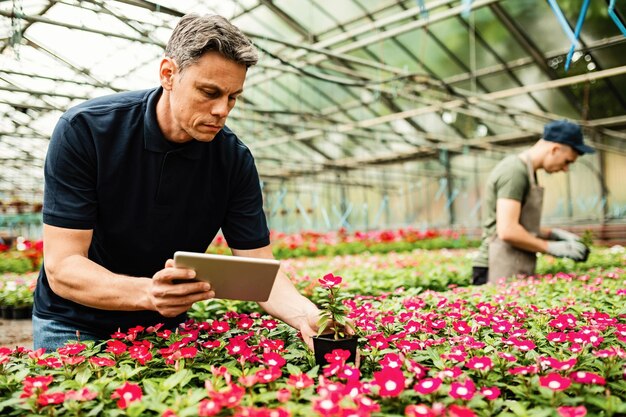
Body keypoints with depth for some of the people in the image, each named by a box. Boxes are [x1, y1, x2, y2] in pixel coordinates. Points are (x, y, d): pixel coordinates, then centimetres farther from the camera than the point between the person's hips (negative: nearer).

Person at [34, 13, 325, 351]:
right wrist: (148, 292, -42)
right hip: (75, 324, -2)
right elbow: (61, 267, -24)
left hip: (166, 326, 2)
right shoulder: (83, 130, -22)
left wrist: (306, 315, -32)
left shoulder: (234, 159, -14)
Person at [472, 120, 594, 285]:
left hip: (513, 273, 10)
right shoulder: (515, 171, -14)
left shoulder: (526, 171, 17)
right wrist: (552, 247, -12)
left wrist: (554, 234, 11)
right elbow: (507, 231, -23)